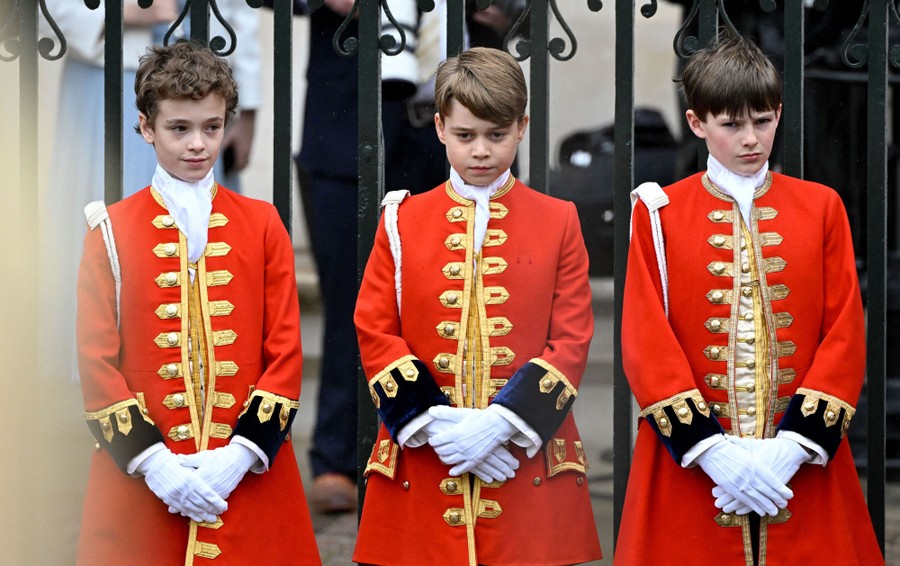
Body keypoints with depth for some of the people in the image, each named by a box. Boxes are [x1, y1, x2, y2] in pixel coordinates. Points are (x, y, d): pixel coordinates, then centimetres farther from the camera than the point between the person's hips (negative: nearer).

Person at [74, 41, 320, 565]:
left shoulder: (262, 224, 6)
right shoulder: (113, 230, 3)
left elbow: (286, 353, 2)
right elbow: (96, 361, -2)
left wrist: (243, 453, -11)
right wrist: (152, 461, -12)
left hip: (249, 478, 1)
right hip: (142, 483, -1)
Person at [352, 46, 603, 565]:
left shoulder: (558, 222, 6)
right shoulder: (402, 222, 8)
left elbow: (572, 341, 0)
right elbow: (375, 334, 3)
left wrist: (501, 422, -13)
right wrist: (432, 424, -11)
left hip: (528, 460, 0)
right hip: (421, 464, 1)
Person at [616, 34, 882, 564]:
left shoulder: (822, 208, 5)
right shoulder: (658, 214, 1)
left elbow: (846, 336, 0)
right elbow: (647, 342, -4)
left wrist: (795, 445, -12)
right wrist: (709, 450, -14)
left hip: (801, 470, 1)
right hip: (692, 466, -1)